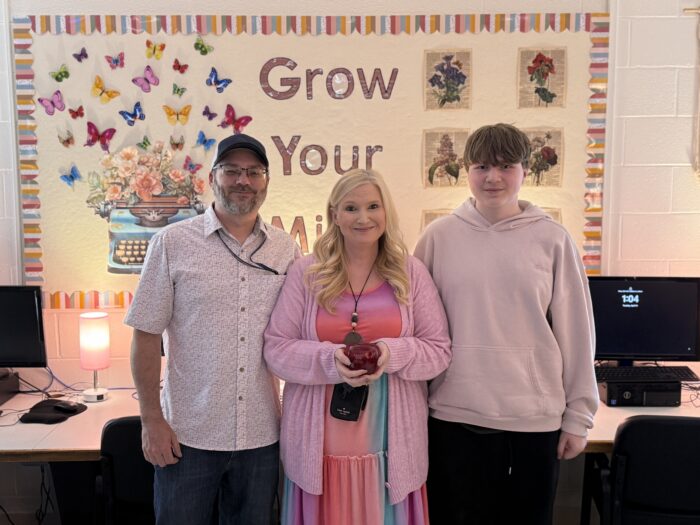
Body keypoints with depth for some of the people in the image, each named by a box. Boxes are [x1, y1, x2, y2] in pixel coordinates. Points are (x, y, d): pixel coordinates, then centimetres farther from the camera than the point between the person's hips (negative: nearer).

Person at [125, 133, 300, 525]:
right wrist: (152, 419, -6)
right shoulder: (172, 243, -5)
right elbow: (147, 335, -4)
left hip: (262, 435, 3)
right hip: (188, 434, -2)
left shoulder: (287, 250, 3)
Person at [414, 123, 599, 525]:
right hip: (454, 417, 0)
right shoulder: (440, 236, -1)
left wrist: (579, 416, 3)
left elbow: (576, 333, 2)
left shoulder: (552, 239, -1)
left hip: (535, 419, 0)